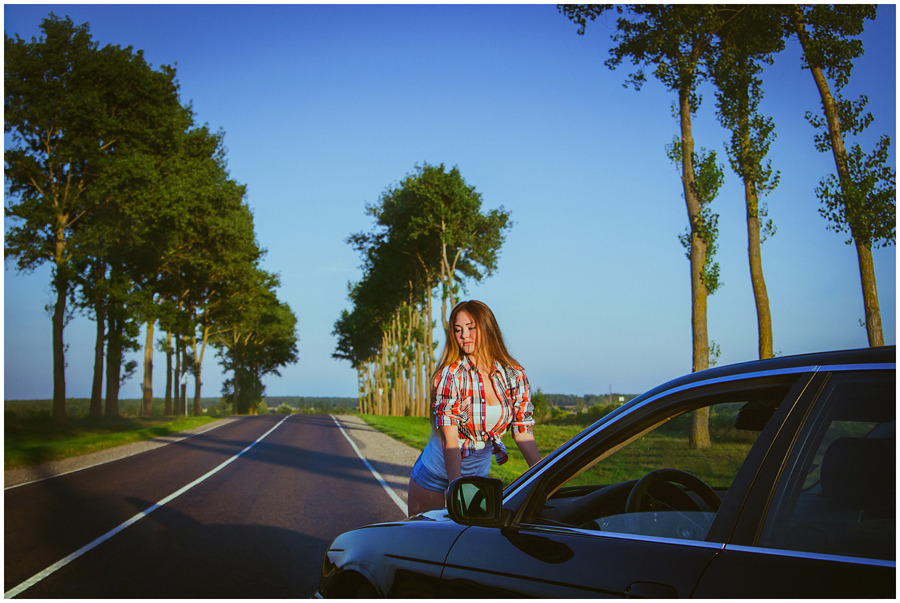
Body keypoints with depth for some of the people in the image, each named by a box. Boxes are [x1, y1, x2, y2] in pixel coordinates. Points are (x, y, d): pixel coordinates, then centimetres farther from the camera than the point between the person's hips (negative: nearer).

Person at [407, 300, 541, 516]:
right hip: (436, 476, -3)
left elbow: (524, 433, -6)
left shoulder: (514, 376, -7)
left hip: (479, 475, 3)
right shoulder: (450, 375, -18)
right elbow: (449, 437, -26)